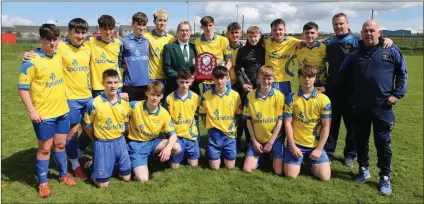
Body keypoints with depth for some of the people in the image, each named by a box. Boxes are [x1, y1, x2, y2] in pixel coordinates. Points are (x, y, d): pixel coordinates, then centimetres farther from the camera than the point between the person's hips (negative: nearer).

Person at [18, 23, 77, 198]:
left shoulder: (59, 57, 4)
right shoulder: (31, 61, -14)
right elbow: (22, 87, -13)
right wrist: (32, 110, -17)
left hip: (62, 111, 5)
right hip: (43, 114, -5)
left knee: (60, 144, 17)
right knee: (45, 148, 6)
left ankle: (63, 175, 33)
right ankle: (42, 183, 22)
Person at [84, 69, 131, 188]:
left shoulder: (124, 103, -3)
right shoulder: (94, 103, -15)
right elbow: (88, 125, -2)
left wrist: (119, 138, 7)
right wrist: (97, 141, 4)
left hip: (120, 142, 4)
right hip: (102, 144, -4)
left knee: (126, 177, 13)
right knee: (102, 184, 1)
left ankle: (114, 164, 39)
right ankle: (94, 170, 31)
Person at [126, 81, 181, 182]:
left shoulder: (164, 113, -10)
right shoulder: (135, 106, -18)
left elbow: (173, 134, -7)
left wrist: (168, 148, -27)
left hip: (153, 142, 4)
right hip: (136, 144, -4)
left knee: (177, 148, -21)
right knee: (143, 179, -19)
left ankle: (158, 158, 10)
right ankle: (135, 164, 14)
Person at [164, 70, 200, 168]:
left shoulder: (195, 97, -3)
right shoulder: (169, 98, -9)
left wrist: (193, 128, 7)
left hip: (191, 135, 2)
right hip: (176, 135, -2)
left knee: (193, 165, 7)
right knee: (175, 167, 4)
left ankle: (186, 155, 36)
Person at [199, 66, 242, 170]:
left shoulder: (235, 95, -5)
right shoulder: (206, 96, -6)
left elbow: (238, 115, 6)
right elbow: (203, 115, 7)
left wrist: (231, 127, 1)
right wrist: (211, 127, 3)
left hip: (229, 134, 1)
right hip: (214, 134, -1)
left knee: (230, 166, 6)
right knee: (214, 167, 3)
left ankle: (224, 154, 35)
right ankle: (209, 151, 32)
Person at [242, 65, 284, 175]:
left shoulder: (279, 96, -11)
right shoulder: (250, 96, -7)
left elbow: (280, 121, -9)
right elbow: (248, 120, -1)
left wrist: (270, 142, -10)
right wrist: (254, 141, -5)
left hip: (275, 138, -1)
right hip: (257, 138, 1)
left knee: (279, 171, -5)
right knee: (247, 169, -4)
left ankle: (272, 156, 26)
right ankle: (260, 156, 26)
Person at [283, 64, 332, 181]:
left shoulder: (324, 100, -4)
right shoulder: (291, 98, -5)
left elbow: (326, 126, -4)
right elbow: (288, 123, -5)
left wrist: (319, 149, -8)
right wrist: (292, 146, -11)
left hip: (316, 145, 1)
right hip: (296, 144, 0)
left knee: (325, 176, -9)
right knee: (290, 175, -9)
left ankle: (310, 161, 23)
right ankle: (302, 160, 23)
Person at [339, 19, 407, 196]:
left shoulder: (391, 50, 1)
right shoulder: (355, 52, 7)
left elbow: (402, 73, 5)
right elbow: (343, 74, 16)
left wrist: (397, 94, -4)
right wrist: (352, 92, 8)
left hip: (382, 106, -2)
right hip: (360, 106, 3)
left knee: (383, 142, 3)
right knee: (360, 139, 11)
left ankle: (385, 177, 16)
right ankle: (363, 169, 29)